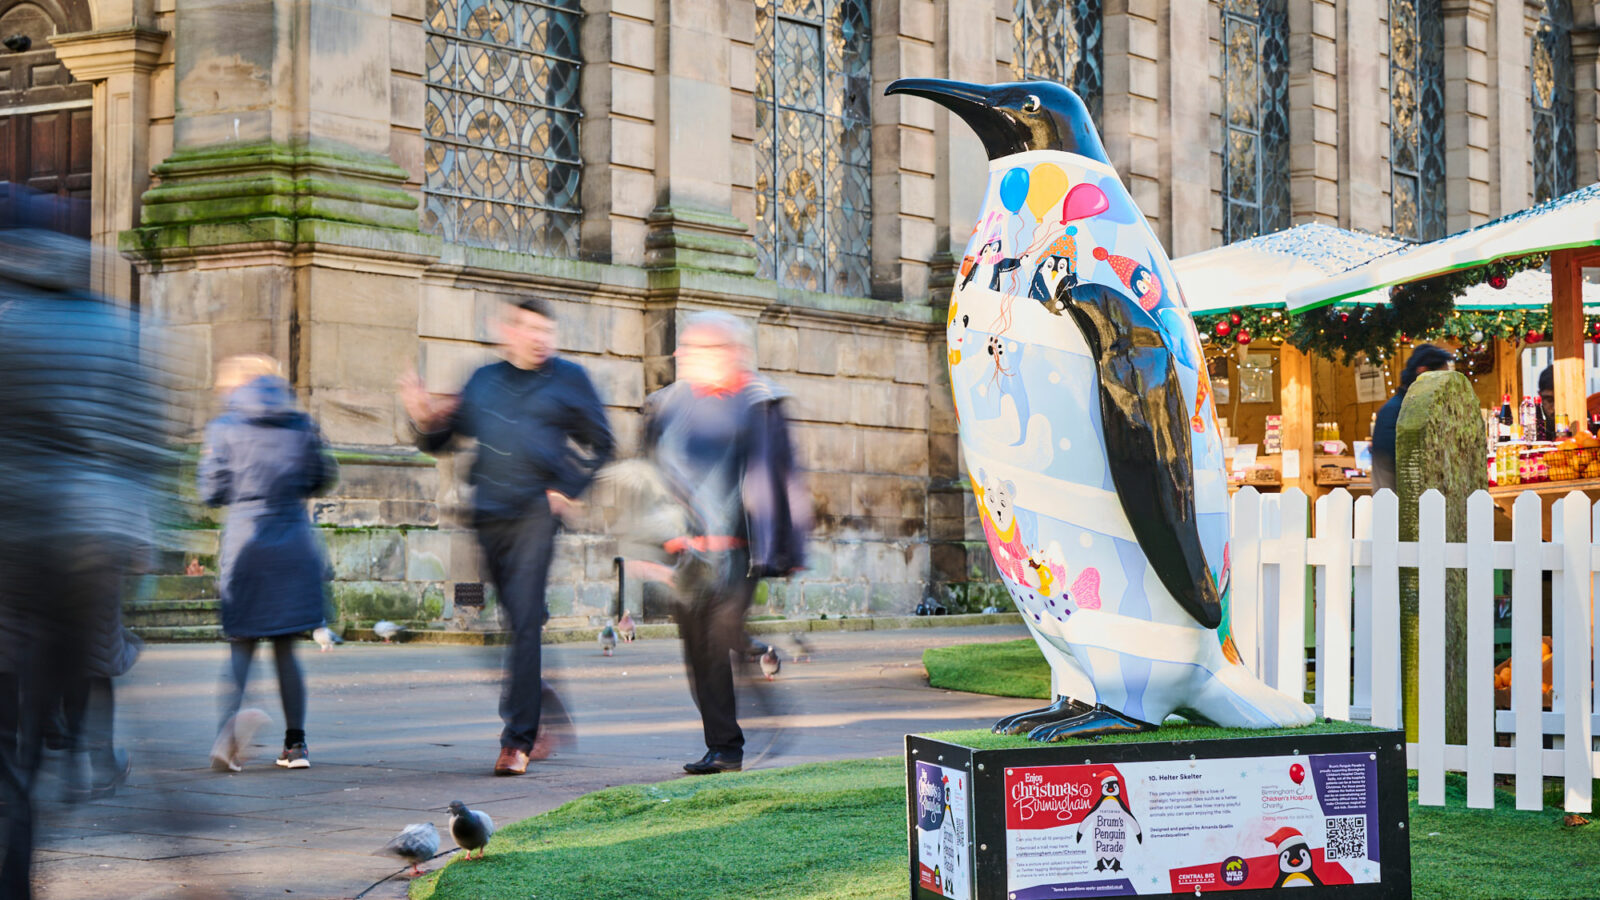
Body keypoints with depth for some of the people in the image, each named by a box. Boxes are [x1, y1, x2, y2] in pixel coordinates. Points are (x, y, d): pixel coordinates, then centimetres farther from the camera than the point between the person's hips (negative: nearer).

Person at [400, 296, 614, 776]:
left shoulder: (568, 378, 6)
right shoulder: (483, 381, 15)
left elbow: (599, 443, 10)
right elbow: (441, 440, 18)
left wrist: (568, 491, -2)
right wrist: (424, 417, -4)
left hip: (536, 511, -4)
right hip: (488, 513, 4)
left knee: (524, 621, -12)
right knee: (519, 622, 9)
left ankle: (518, 739, -12)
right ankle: (534, 726, 23)